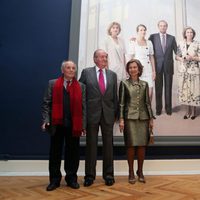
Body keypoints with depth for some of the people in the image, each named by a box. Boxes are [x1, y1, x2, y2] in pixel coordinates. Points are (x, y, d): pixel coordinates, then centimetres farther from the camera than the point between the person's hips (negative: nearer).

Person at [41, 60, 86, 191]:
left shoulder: (81, 86, 9)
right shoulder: (53, 84, 8)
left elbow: (83, 106, 4)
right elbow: (46, 103, 3)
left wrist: (83, 125, -2)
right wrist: (46, 120, -8)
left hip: (74, 125, 0)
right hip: (57, 123, 0)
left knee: (72, 152, 7)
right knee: (55, 152, 8)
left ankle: (71, 178, 22)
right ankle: (55, 180, 21)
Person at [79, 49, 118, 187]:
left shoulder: (112, 75, 10)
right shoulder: (86, 72, 3)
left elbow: (115, 96, 10)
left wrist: (115, 112, 7)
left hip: (108, 113, 2)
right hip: (92, 113, -2)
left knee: (108, 144, 7)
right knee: (91, 144, 5)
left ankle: (108, 174, 19)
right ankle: (90, 175, 16)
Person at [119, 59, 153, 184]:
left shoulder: (144, 84, 10)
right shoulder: (124, 84, 3)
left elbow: (148, 102, 11)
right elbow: (121, 102, 0)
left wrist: (151, 118, 7)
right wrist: (121, 119, -7)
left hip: (143, 117, 2)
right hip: (130, 118, -2)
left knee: (142, 145, 4)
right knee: (131, 145, -2)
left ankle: (140, 171, 19)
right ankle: (131, 172, 12)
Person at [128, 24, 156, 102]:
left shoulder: (149, 42, 12)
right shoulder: (133, 42, 2)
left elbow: (151, 57, 13)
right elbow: (130, 57, 1)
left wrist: (154, 71, 9)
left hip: (148, 70, 3)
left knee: (150, 92, -2)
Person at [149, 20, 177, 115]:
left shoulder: (172, 38, 10)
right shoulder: (153, 37, 5)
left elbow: (176, 50, 9)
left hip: (168, 65, 1)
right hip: (158, 65, -1)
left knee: (168, 87, 5)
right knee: (158, 88, 3)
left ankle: (168, 108, 14)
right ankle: (158, 108, 12)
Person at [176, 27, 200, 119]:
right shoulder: (181, 44, 6)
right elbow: (177, 56, 11)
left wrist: (192, 57, -17)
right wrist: (181, 59, -9)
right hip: (183, 70, 3)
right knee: (185, 90, 6)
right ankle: (188, 110, 19)